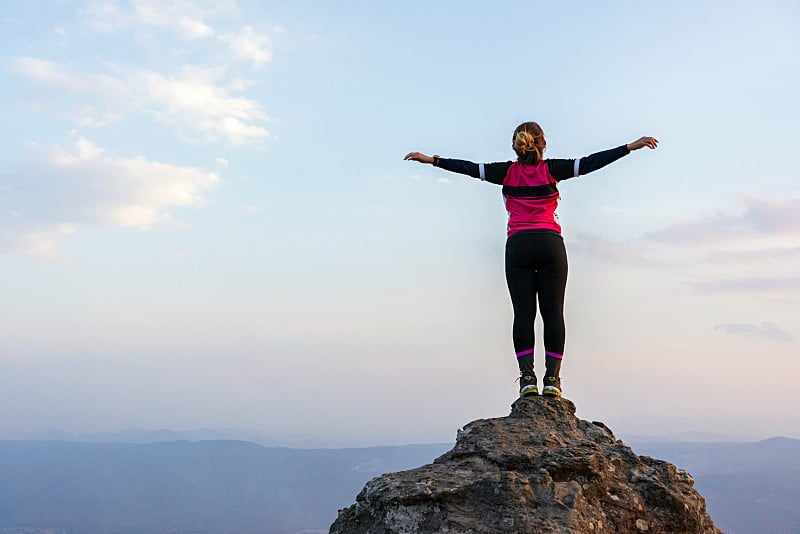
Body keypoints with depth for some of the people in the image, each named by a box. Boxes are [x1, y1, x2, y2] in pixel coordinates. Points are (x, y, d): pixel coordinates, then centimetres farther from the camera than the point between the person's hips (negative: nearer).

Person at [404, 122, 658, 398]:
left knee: (523, 313, -1)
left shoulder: (507, 172, 9)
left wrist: (432, 160, 17)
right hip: (550, 243, -1)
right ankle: (552, 377, -8)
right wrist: (631, 147, 4)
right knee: (553, 312, -1)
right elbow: (590, 162, 2)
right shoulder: (551, 169, 7)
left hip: (518, 245, 1)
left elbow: (469, 167, 10)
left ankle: (527, 376, -10)